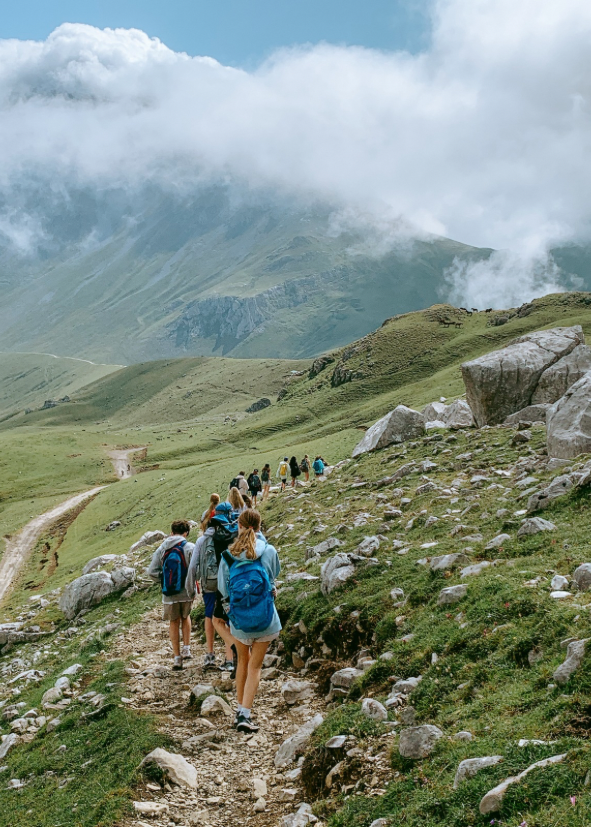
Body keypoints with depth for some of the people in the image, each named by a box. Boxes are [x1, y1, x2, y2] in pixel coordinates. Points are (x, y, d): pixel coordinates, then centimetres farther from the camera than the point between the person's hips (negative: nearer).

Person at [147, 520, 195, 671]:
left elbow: (152, 572, -2)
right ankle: (186, 649, 18)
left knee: (174, 623, 15)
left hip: (169, 595, 1)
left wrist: (163, 581, 12)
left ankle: (177, 658, 15)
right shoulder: (190, 548, -7)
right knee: (185, 617, 25)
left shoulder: (162, 549, 1)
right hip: (186, 592, -1)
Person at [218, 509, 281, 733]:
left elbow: (222, 587, 2)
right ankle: (245, 714, -4)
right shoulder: (269, 552, -9)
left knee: (243, 661, 22)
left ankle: (241, 709, 28)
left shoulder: (228, 556, -6)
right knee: (255, 666, 5)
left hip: (238, 617, 2)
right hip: (264, 616, -2)